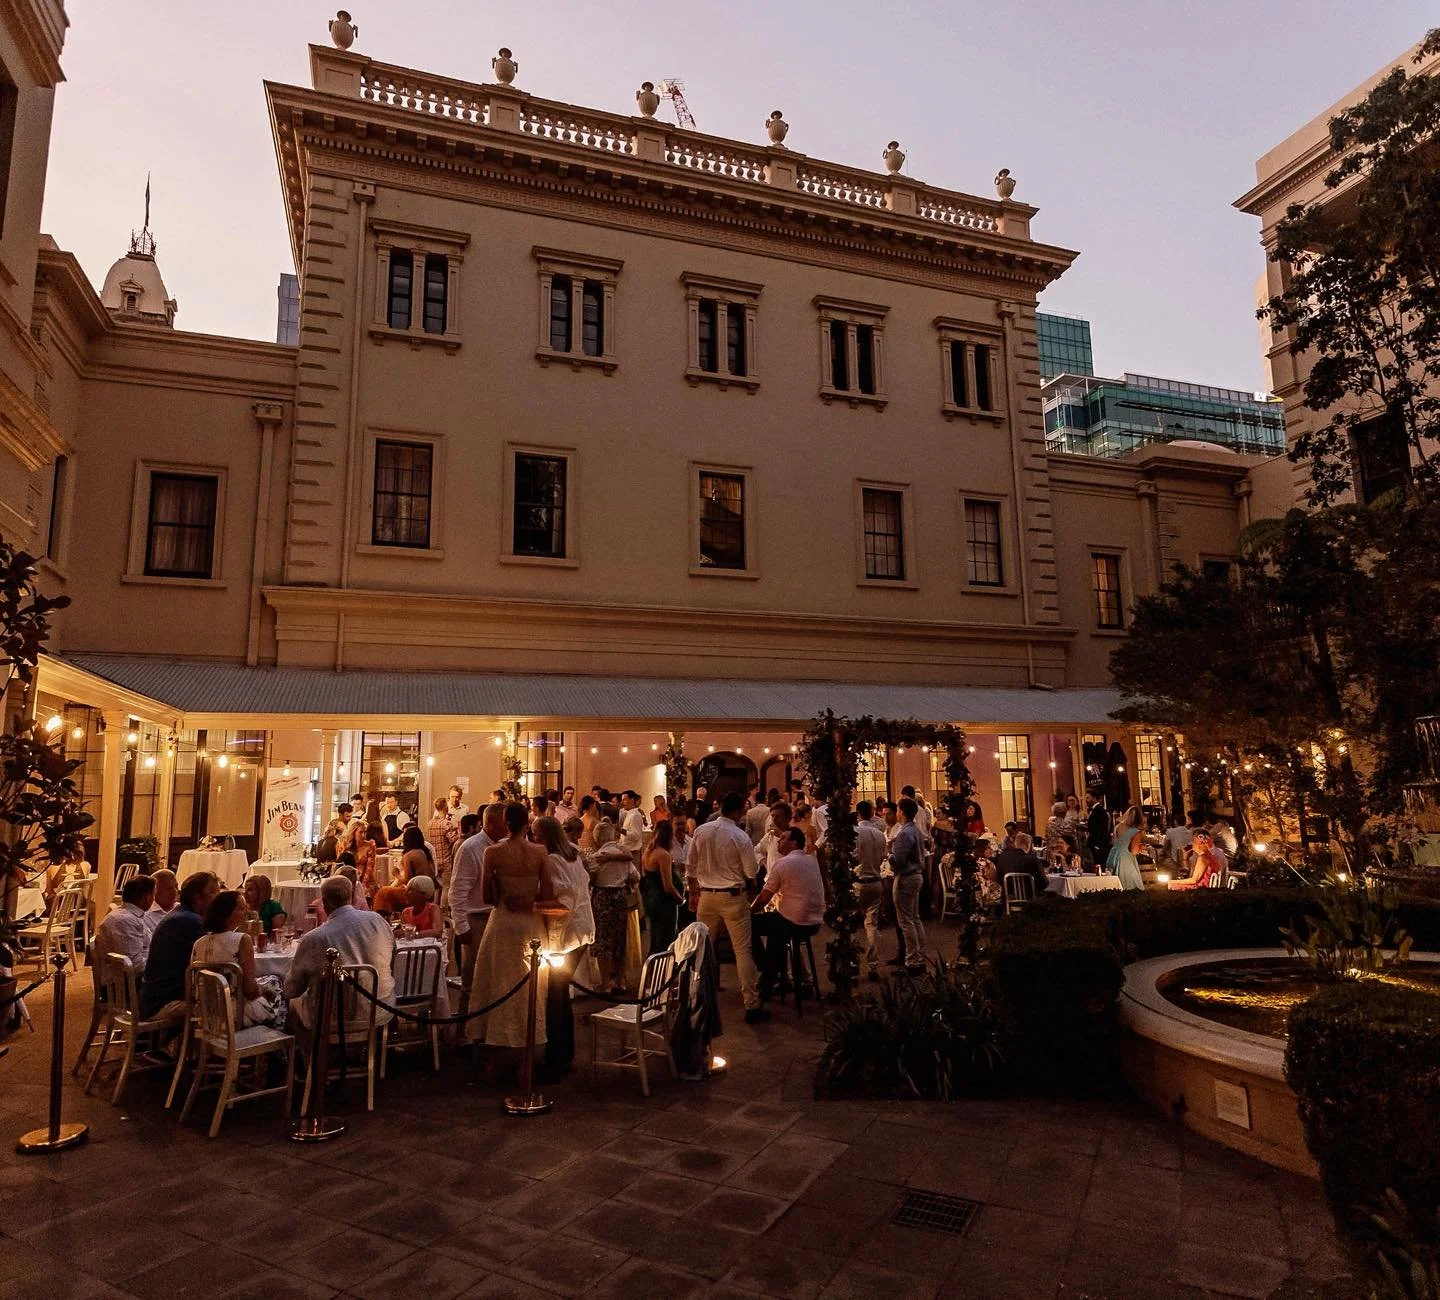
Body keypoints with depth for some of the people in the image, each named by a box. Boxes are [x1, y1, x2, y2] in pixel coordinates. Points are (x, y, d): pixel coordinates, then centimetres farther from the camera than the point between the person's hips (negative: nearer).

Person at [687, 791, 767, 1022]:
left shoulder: (701, 832, -2)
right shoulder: (740, 837, -13)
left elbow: (691, 868, 5)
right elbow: (750, 874, -7)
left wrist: (693, 893, 17)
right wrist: (750, 891, 14)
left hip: (706, 895, 4)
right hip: (733, 897, -4)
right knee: (743, 951, 3)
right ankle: (751, 1006, 7)